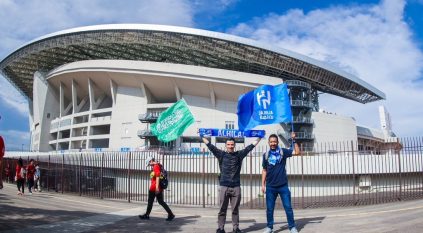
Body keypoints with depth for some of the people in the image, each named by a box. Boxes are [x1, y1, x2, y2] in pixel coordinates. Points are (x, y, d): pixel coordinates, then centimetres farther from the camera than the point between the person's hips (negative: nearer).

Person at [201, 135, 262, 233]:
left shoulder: (239, 154, 6)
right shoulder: (221, 154, 4)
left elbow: (250, 147, 8)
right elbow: (210, 146, 3)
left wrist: (259, 138, 9)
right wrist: (202, 136, 3)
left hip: (236, 187, 1)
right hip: (224, 186, -1)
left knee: (235, 209, 9)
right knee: (222, 209, 5)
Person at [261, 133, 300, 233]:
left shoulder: (283, 152, 0)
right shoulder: (266, 155, 4)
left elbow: (297, 152, -10)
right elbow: (264, 170, 9)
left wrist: (294, 140, -16)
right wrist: (263, 184, 6)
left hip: (283, 185, -1)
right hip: (270, 186, 2)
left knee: (288, 207, 3)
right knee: (269, 208, 8)